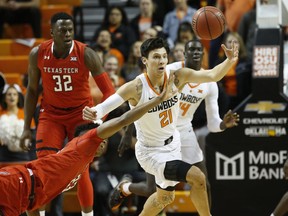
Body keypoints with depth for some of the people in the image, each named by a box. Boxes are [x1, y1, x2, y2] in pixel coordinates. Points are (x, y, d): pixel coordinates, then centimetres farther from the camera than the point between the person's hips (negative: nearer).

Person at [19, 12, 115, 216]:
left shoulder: (86, 54, -19)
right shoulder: (38, 54, -11)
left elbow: (108, 90, -17)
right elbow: (32, 90, 3)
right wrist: (27, 127, 2)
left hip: (81, 114, -2)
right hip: (51, 114, 2)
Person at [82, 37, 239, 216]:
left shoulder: (177, 78, -14)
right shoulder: (136, 88, -27)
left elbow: (212, 75, -16)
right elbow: (107, 105, -34)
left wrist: (230, 61, -34)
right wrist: (94, 113, -57)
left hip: (172, 144, 7)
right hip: (151, 152, -7)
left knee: (165, 197, 26)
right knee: (197, 177, -23)